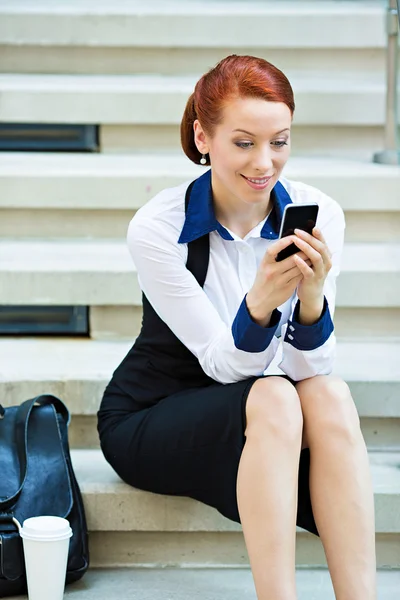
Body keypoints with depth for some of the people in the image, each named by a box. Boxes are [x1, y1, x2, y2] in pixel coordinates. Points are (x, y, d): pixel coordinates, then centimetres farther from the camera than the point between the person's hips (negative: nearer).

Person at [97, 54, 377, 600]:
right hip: (148, 423, -3)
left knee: (330, 397, -30)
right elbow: (226, 364, -19)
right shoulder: (157, 228, -19)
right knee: (274, 401, -33)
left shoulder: (318, 216, -10)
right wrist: (260, 302, -40)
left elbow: (308, 367, -13)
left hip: (253, 421, 3)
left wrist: (312, 299, -34)